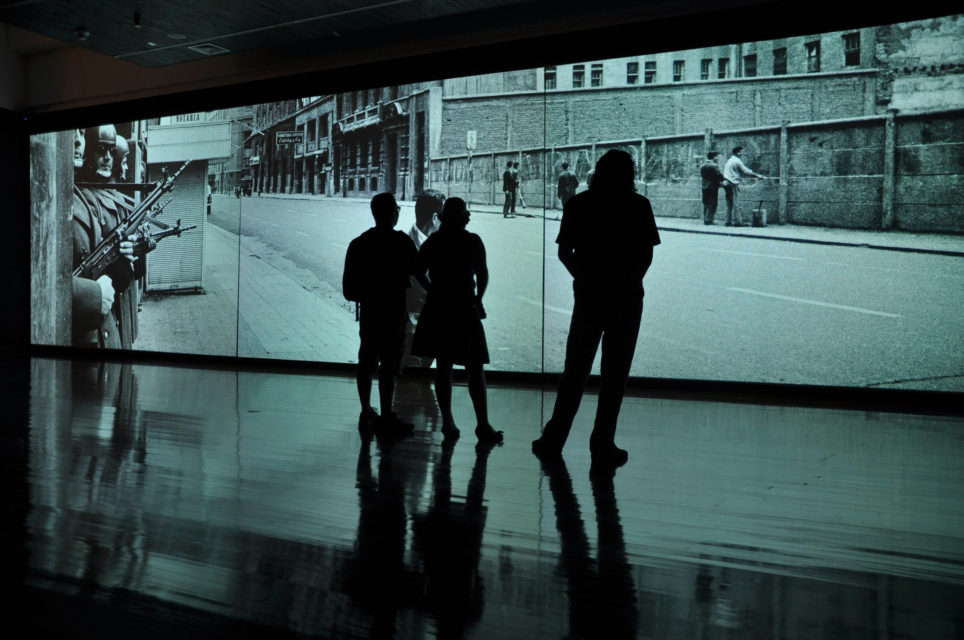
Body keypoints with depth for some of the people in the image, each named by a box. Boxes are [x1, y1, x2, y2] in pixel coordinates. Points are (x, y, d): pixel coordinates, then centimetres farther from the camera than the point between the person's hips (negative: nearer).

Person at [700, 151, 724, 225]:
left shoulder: (702, 166, 10)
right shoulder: (715, 166, -11)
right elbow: (720, 176, -16)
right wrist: (721, 182, 6)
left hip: (704, 187, 7)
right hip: (713, 187, -7)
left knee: (706, 204, 12)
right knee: (712, 204, -2)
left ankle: (705, 219, 13)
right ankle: (709, 219, -6)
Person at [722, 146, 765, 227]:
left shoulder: (729, 161, 19)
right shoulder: (737, 161, -7)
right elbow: (746, 171, -8)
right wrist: (757, 175, -1)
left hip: (726, 183, 9)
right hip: (733, 184, -9)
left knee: (729, 204, 8)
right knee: (736, 204, -9)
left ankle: (728, 221, 6)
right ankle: (737, 221, -11)